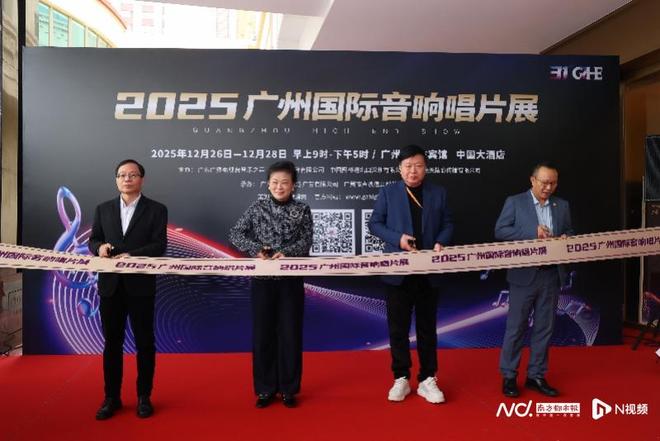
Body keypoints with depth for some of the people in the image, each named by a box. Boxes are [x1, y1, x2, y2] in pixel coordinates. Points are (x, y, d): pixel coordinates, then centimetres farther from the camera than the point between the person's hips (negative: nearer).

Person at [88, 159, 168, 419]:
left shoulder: (156, 210, 0)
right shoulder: (103, 209, 11)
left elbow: (160, 245, -9)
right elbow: (93, 240, 11)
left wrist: (131, 255, -21)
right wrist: (100, 247, -12)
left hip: (141, 285, -3)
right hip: (110, 285, 3)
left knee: (145, 342, 6)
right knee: (112, 342, 11)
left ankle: (144, 396, 20)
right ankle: (112, 397, 23)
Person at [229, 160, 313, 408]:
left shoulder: (302, 211, 3)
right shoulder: (257, 209, 4)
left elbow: (305, 242, -5)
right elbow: (235, 235, 0)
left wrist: (286, 253, -23)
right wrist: (256, 249, -16)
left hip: (291, 280, 0)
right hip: (262, 279, 1)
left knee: (290, 333, 6)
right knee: (262, 333, 7)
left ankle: (288, 388, 20)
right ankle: (265, 389, 21)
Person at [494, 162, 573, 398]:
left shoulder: (562, 205, 11)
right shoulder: (514, 202, -2)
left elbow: (569, 233, 16)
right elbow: (500, 231, -9)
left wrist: (565, 238, -8)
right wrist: (533, 232, -18)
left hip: (552, 274, 4)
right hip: (524, 274, -4)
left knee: (544, 327, 10)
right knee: (516, 327, 3)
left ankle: (536, 375, 22)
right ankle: (508, 376, 15)